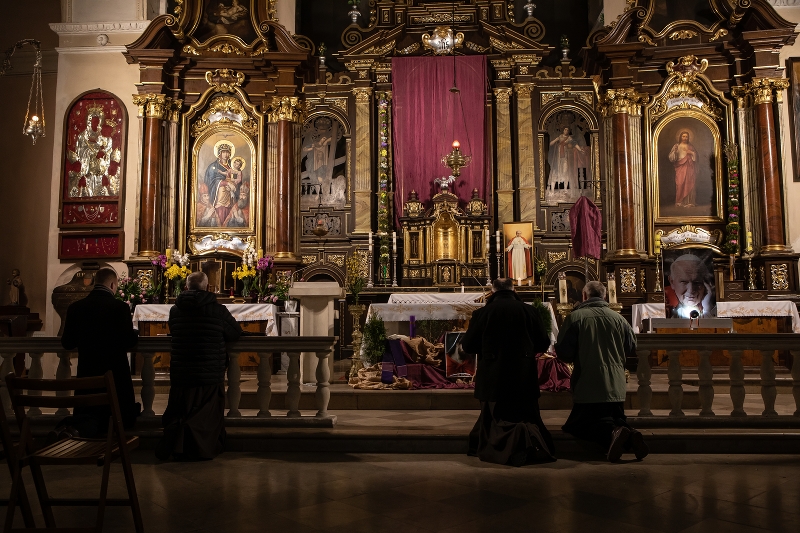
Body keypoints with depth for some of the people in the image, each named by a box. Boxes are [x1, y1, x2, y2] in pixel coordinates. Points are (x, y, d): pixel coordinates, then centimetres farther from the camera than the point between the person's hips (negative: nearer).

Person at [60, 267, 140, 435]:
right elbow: (128, 342, -16)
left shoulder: (75, 307, -1)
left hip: (87, 372, 4)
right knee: (124, 419, 12)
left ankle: (72, 427, -17)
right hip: (115, 372, -4)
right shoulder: (120, 307, -14)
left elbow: (67, 343, 5)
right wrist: (135, 333, 6)